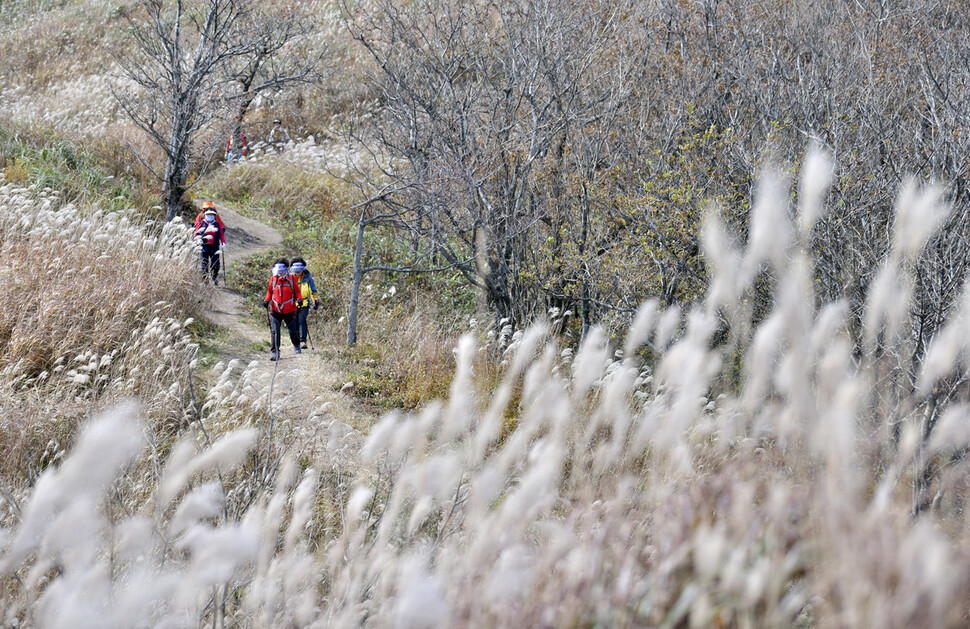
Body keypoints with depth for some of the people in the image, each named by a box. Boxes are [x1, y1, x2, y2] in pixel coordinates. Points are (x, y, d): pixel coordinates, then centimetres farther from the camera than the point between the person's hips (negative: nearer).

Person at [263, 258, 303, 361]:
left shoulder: (292, 279, -3)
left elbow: (297, 291, 7)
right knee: (275, 332, -13)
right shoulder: (273, 279, 0)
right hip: (275, 311, 0)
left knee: (293, 331, 10)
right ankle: (274, 352, -9)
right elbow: (270, 291, 14)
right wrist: (267, 300, -1)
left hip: (289, 311, 0)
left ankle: (296, 345, 40)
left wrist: (299, 299, -11)